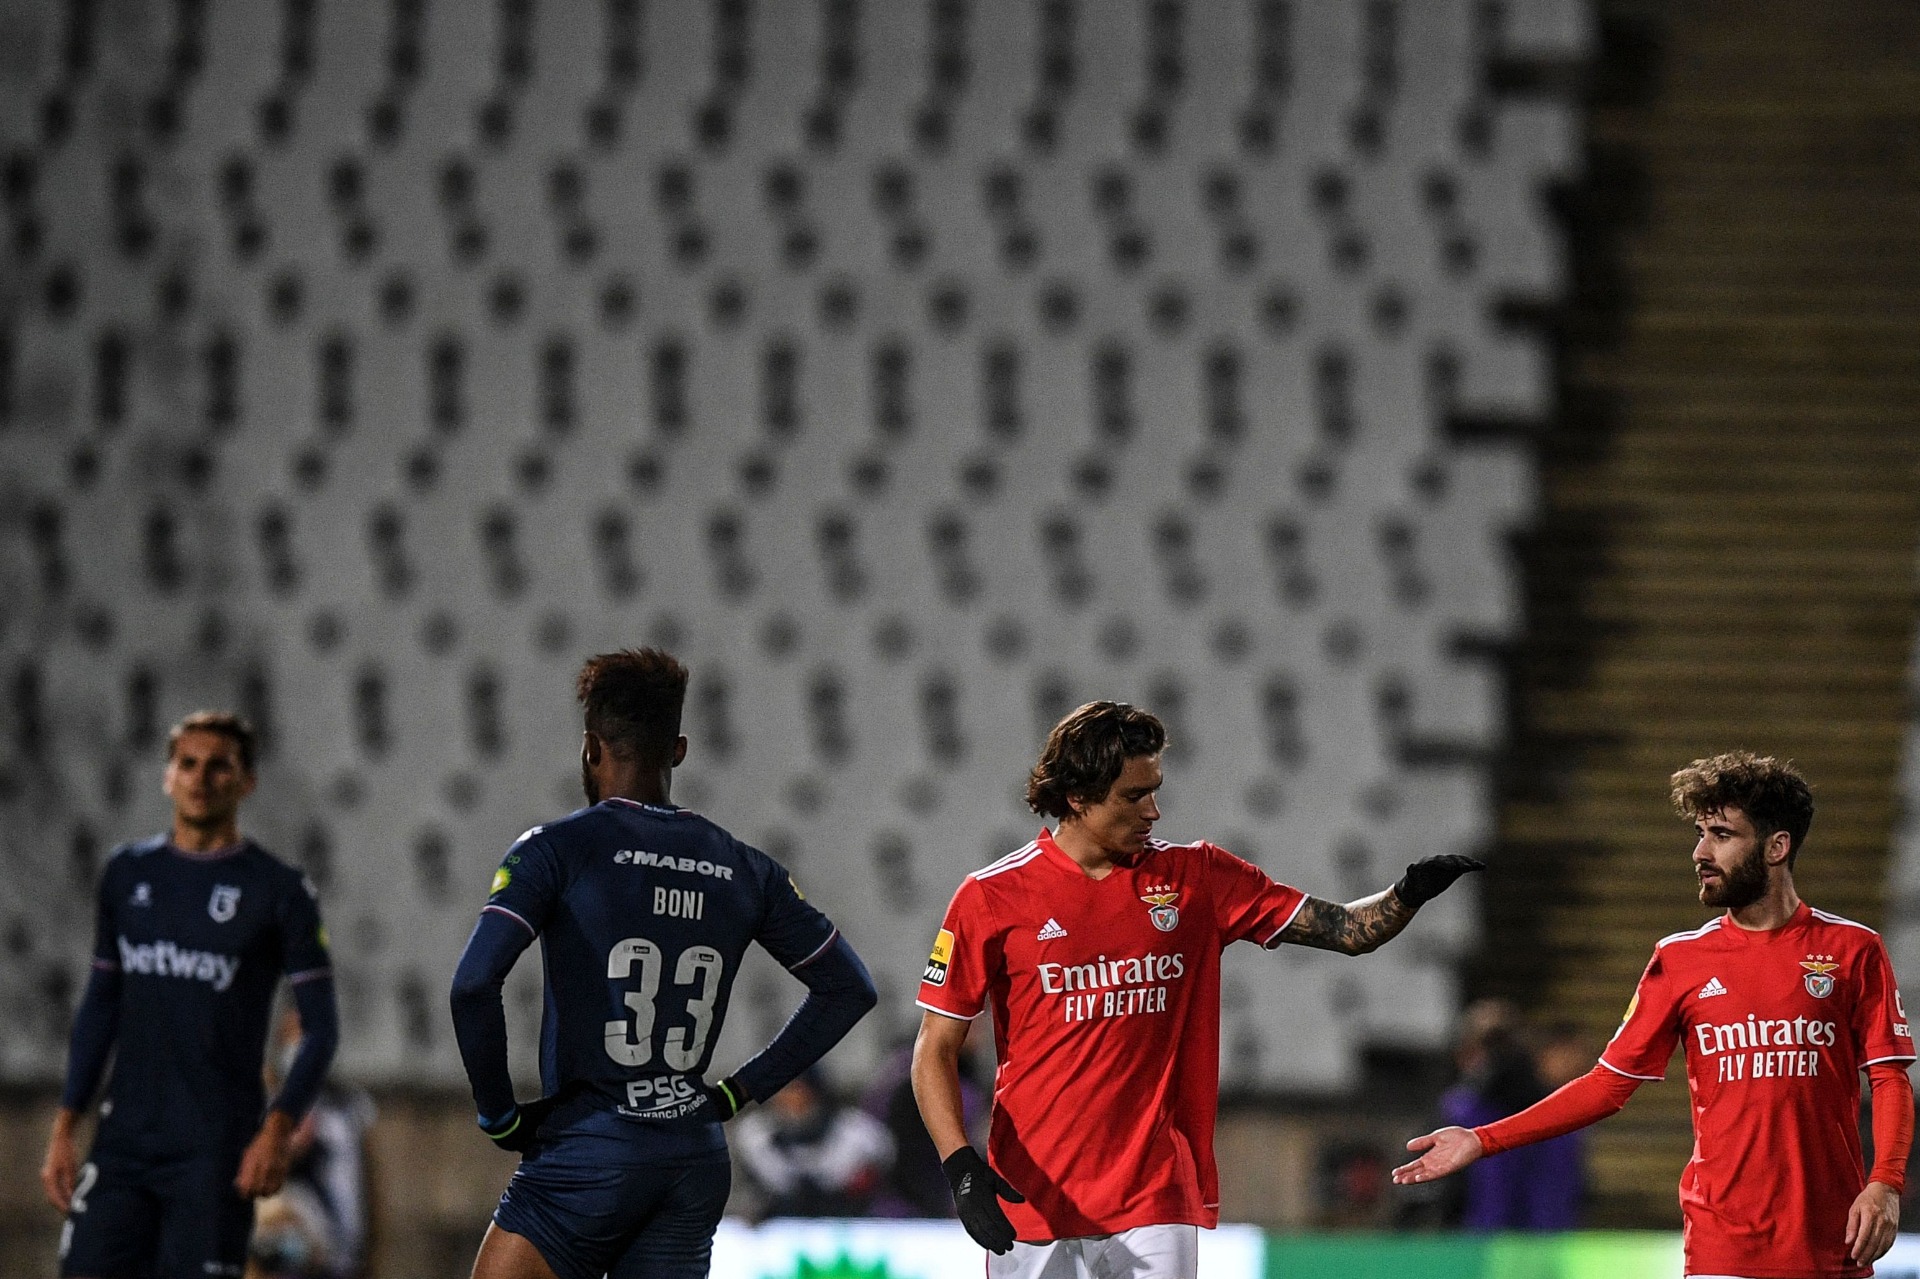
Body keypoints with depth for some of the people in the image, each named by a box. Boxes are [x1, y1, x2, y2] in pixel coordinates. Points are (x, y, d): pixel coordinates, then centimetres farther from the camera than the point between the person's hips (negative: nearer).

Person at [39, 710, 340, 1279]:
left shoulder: (279, 889, -1)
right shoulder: (127, 873, 11)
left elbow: (321, 1028, -2)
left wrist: (278, 1129, -16)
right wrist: (64, 1127, 10)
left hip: (218, 1148, -4)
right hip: (124, 1140, 4)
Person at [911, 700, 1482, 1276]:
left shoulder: (1195, 877, 6)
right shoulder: (992, 896, -2)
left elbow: (1346, 929, 5)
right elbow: (935, 1049, -1)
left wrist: (1408, 894, -16)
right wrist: (961, 1166, -14)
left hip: (1156, 1202, 2)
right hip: (1032, 1203, -2)